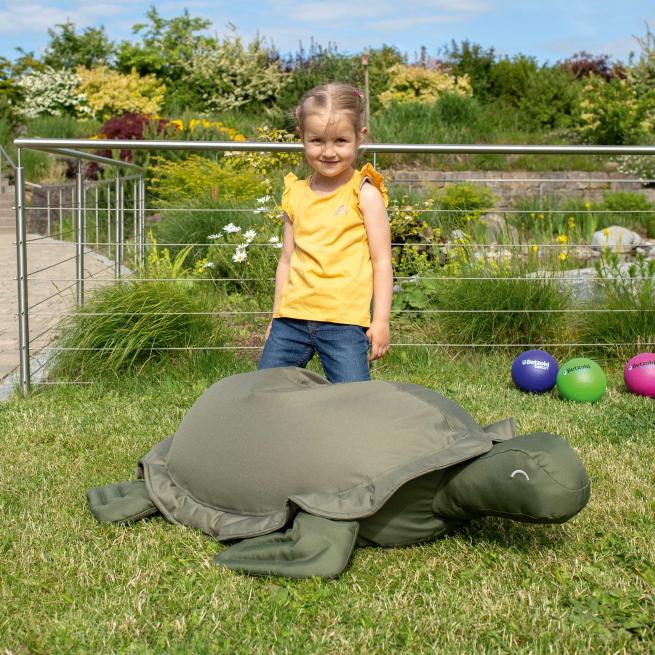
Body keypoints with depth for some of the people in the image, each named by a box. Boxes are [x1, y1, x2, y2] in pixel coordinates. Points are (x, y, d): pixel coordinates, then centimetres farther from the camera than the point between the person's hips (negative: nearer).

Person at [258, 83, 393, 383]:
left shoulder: (364, 194, -2)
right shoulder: (295, 194, 10)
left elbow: (381, 262, -2)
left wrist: (381, 321, -6)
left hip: (344, 321, -5)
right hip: (292, 318, 5)